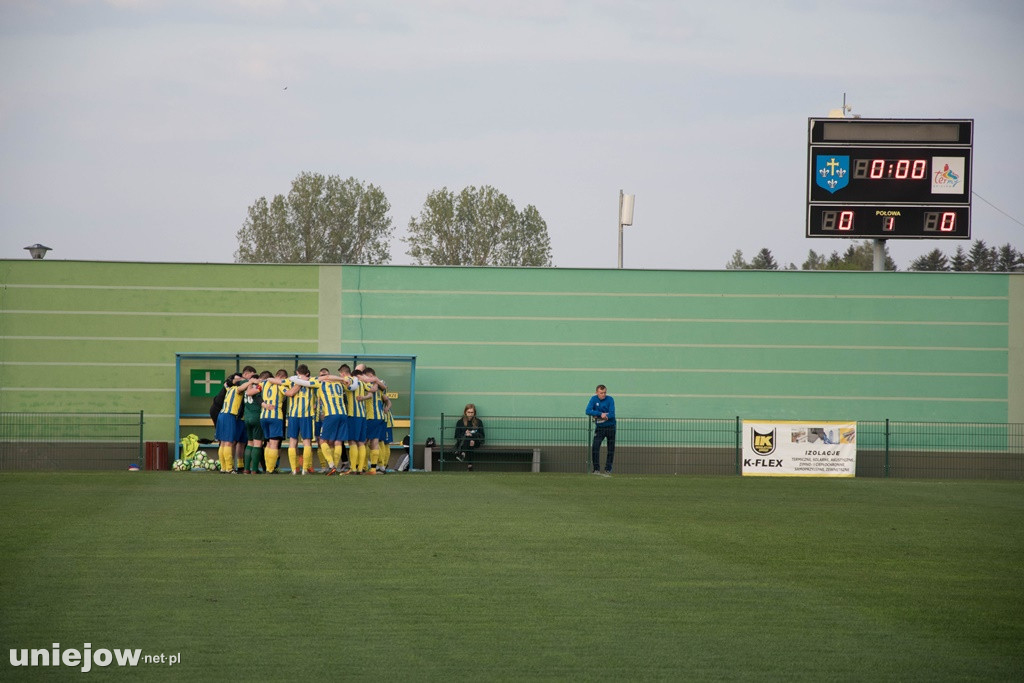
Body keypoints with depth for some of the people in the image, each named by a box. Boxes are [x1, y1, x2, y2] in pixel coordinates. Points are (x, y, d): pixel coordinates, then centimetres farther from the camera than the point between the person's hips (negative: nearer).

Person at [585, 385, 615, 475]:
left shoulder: (610, 399, -8)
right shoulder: (594, 399, -5)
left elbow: (612, 414, -15)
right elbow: (588, 411, -17)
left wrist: (605, 416, -29)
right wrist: (601, 414, -25)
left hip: (610, 427, 0)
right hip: (599, 427, 0)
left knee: (611, 449, 2)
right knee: (595, 447, -13)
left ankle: (608, 469, 12)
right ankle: (596, 469, -5)